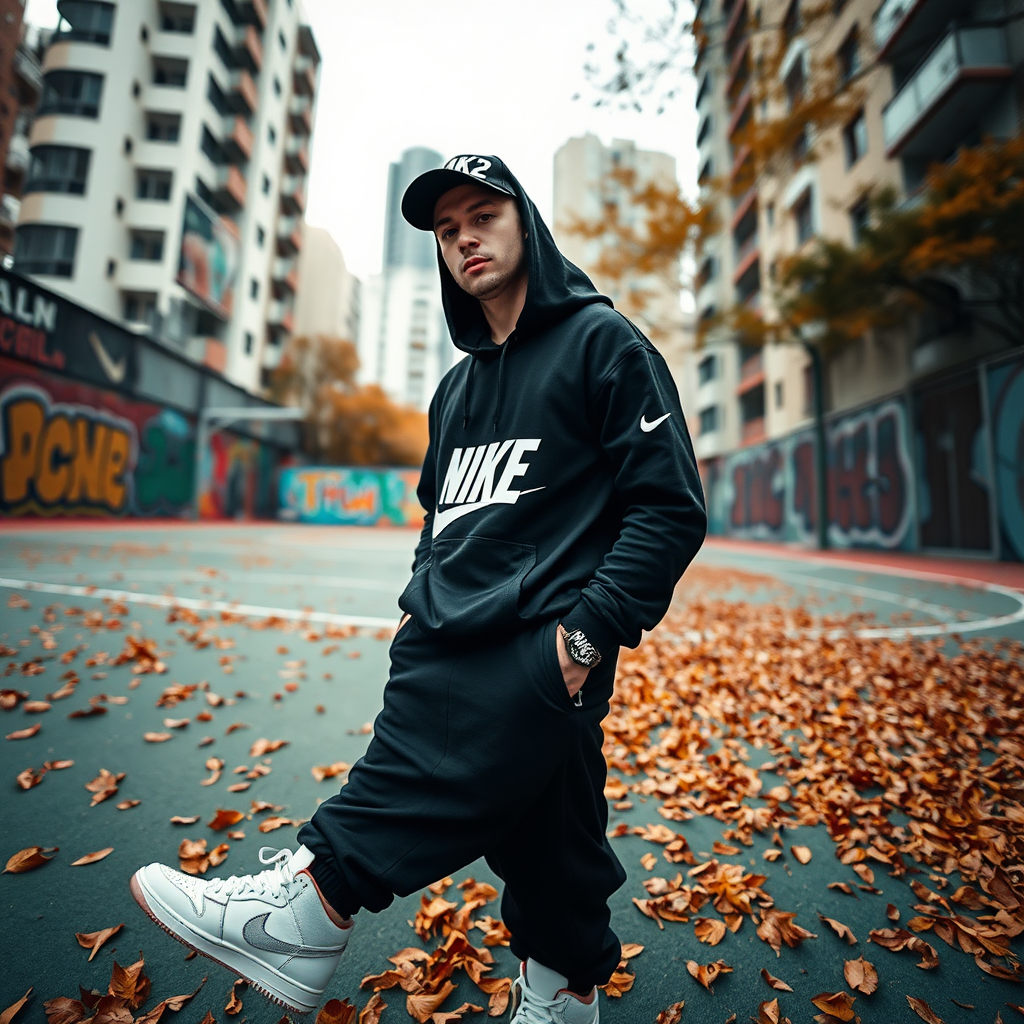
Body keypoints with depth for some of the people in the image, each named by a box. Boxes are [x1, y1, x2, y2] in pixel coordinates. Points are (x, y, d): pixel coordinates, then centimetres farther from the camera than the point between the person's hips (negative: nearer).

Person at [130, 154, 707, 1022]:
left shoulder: (601, 341, 0)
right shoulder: (457, 386, 21)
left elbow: (671, 507, -8)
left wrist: (590, 631, -16)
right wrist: (425, 602, 13)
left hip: (538, 651, -5)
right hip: (444, 654, 6)